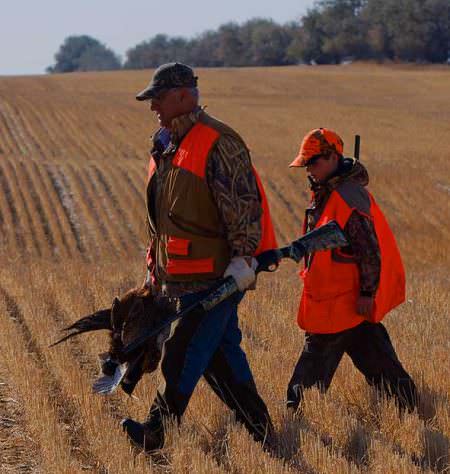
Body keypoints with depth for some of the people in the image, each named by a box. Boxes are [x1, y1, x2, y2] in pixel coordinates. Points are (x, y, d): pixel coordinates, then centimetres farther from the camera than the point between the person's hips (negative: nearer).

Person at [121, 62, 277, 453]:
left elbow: (244, 204, -19)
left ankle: (157, 431, -4)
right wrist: (154, 268, 27)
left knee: (184, 351, -8)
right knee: (221, 351, 12)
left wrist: (243, 257, -24)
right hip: (184, 274, 10)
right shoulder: (166, 147, 17)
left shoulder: (218, 143, -13)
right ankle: (260, 430, 18)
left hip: (216, 273, -10)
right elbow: (161, 215, 25)